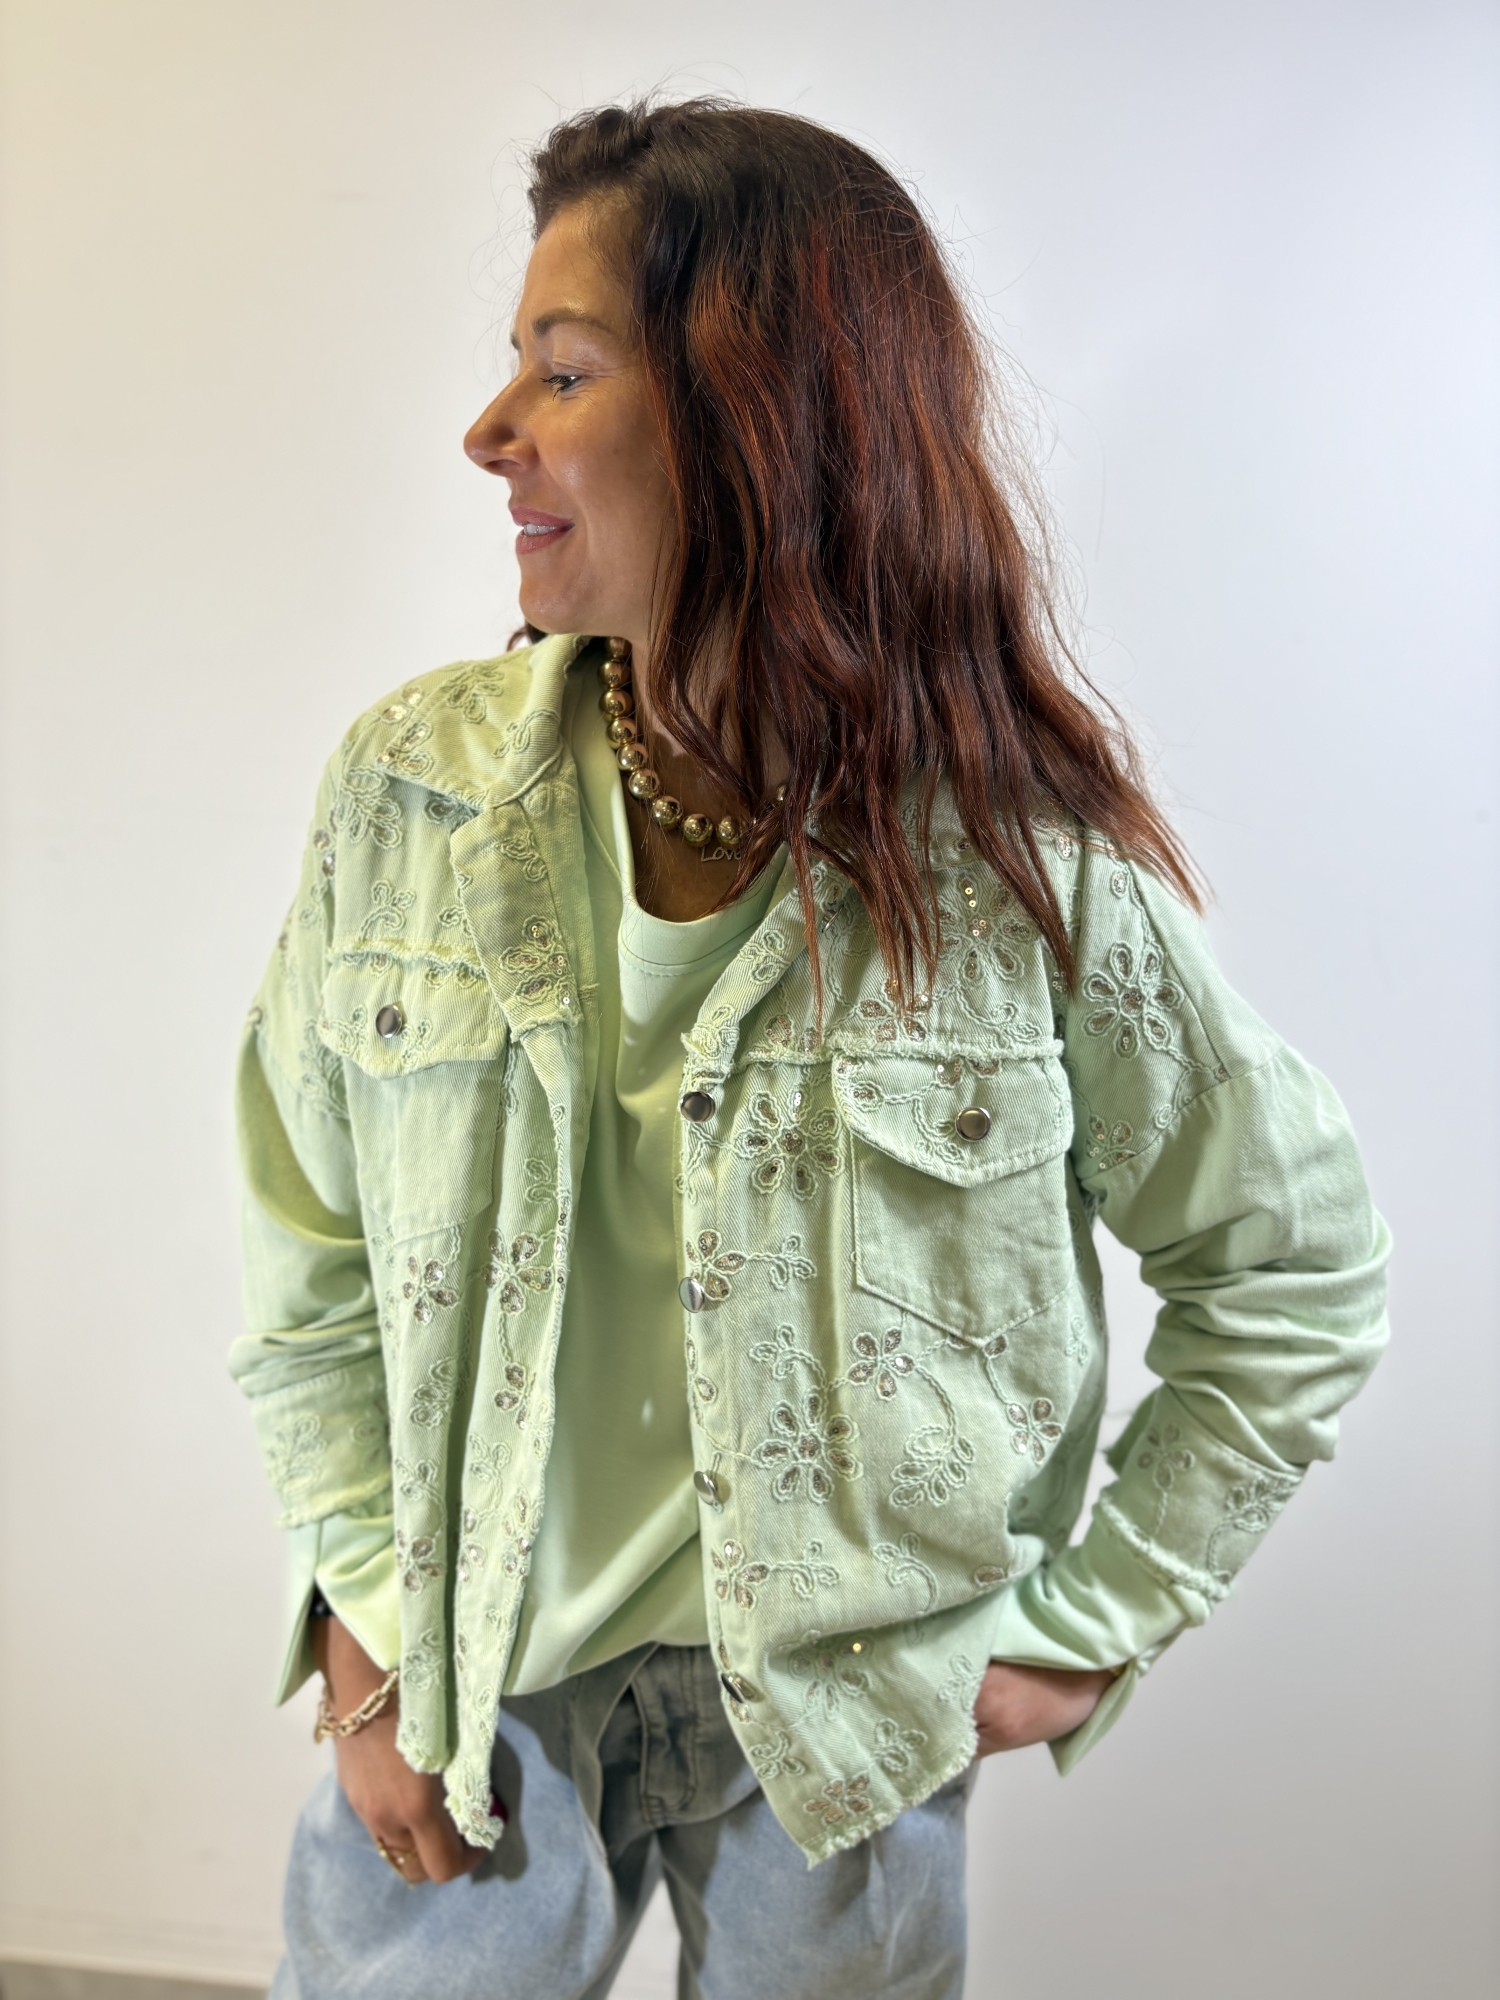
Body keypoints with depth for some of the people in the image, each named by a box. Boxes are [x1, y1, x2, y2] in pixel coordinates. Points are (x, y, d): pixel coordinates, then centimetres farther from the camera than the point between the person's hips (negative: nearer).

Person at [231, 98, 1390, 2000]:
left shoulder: (1038, 868, -18)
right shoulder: (408, 789, -11)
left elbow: (1300, 1270, -4)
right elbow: (311, 1267, 0)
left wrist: (1084, 1628, -4)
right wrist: (365, 1615, -3)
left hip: (845, 1709, -1)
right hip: (470, 1677, 2)